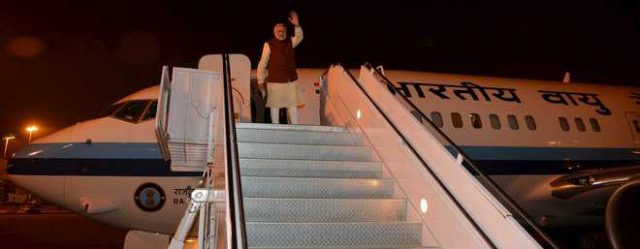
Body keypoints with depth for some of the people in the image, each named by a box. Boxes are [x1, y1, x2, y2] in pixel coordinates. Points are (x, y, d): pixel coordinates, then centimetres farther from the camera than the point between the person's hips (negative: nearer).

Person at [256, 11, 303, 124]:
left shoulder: (290, 42, 6)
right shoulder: (269, 44, -6)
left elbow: (299, 37, -13)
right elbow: (262, 63, -5)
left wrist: (297, 25, -31)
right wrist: (260, 80, -5)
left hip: (291, 80, 4)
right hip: (275, 81, -4)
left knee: (293, 105, 8)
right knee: (275, 105, 6)